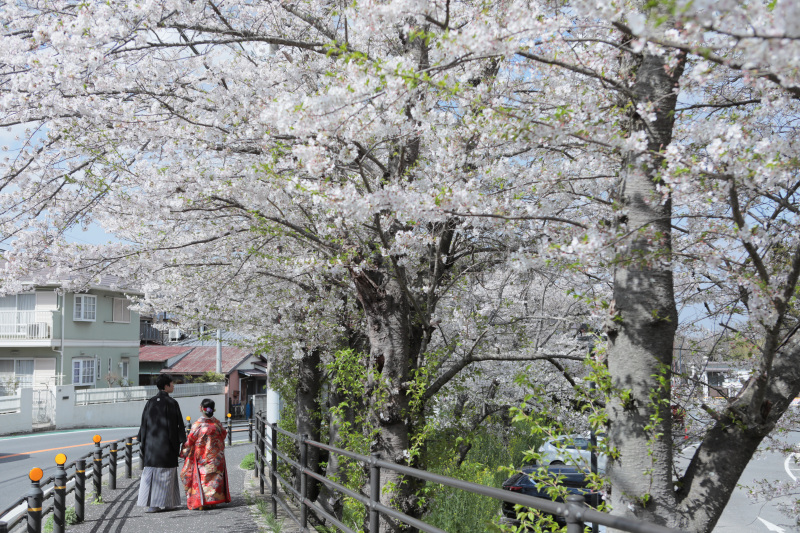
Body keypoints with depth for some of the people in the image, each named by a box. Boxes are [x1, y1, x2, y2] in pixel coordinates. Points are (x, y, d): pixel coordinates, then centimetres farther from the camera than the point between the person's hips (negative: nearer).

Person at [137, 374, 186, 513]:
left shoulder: (150, 402, 5)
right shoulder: (171, 403, -10)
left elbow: (144, 422, 8)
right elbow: (178, 424, -10)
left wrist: (141, 441, 15)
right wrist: (182, 442, -3)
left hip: (151, 443, 5)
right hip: (167, 443, -4)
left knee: (150, 472, 8)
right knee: (165, 473, 3)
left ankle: (150, 502, 8)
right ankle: (164, 503, 6)